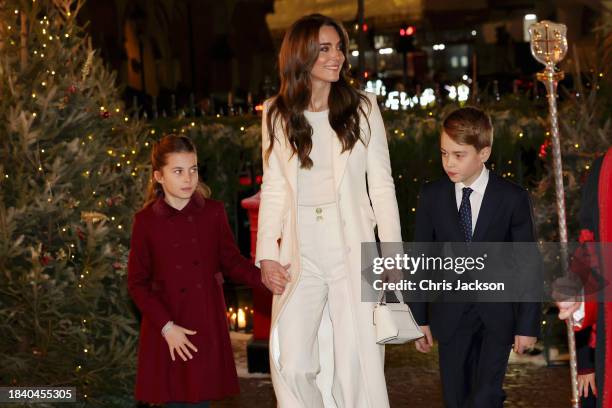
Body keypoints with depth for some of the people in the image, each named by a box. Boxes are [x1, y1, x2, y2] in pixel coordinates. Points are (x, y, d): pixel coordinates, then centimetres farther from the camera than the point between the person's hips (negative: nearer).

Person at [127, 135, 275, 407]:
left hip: (207, 326, 1)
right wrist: (166, 326, -9)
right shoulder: (146, 221, -4)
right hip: (167, 330, -1)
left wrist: (261, 277, -13)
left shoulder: (213, 213, 1)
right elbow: (137, 283, -1)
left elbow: (230, 260, 8)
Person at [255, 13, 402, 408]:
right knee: (292, 365, -6)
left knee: (356, 362, -2)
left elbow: (381, 183, 3)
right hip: (300, 256, 1)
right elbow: (273, 189, 8)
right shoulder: (277, 114, 7)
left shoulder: (363, 108, 3)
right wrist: (267, 254, 0)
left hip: (353, 252, -1)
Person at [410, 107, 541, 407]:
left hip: (497, 315, -2)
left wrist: (528, 324, -4)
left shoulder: (513, 198, -5)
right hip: (451, 314, 2)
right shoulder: (431, 196, 0)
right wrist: (419, 318, 4)